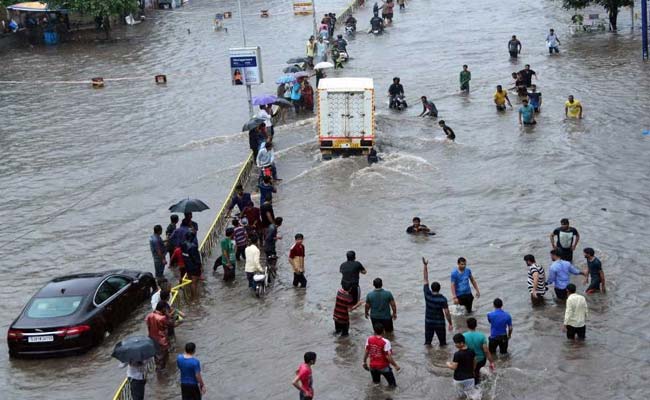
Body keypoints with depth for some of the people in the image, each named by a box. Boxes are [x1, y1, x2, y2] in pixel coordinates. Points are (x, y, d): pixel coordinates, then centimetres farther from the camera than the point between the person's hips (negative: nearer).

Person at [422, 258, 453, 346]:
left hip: (428, 323, 2)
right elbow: (447, 312, -17)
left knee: (427, 342, 9)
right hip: (440, 323, -2)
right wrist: (450, 323, -6)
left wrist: (425, 265, 0)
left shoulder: (427, 295, -9)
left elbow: (425, 280, -3)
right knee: (443, 343, 9)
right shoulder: (443, 299, -17)